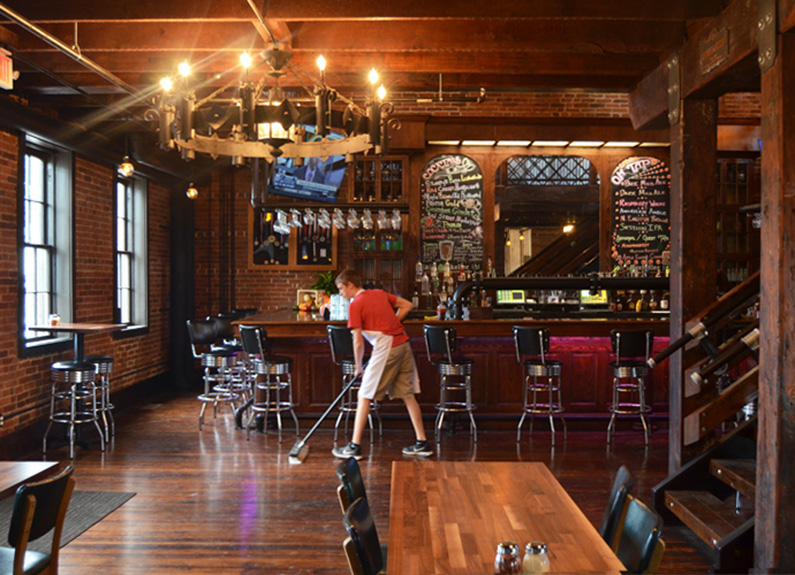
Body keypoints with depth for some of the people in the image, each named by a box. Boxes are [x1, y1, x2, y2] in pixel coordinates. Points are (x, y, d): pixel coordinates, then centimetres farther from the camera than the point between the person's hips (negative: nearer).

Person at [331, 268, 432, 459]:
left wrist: (358, 367, 6)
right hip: (403, 343, 7)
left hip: (386, 348, -7)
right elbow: (407, 305, 20)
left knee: (365, 396, 1)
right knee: (408, 395, 13)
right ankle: (422, 443, 17)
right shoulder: (380, 293, 15)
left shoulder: (355, 305, -5)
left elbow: (358, 341, -7)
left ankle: (355, 446, 3)